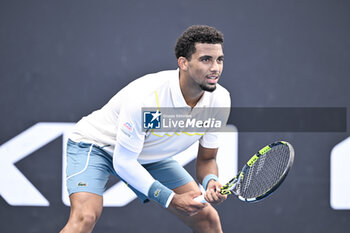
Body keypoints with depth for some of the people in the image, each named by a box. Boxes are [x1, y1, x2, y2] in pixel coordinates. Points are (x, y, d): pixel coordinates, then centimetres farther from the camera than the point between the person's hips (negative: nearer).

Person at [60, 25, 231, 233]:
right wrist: (171, 199, -31)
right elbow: (123, 162, -29)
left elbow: (207, 158, -4)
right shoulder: (146, 98, -37)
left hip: (150, 157, 6)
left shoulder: (220, 99, -18)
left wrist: (211, 182, -28)